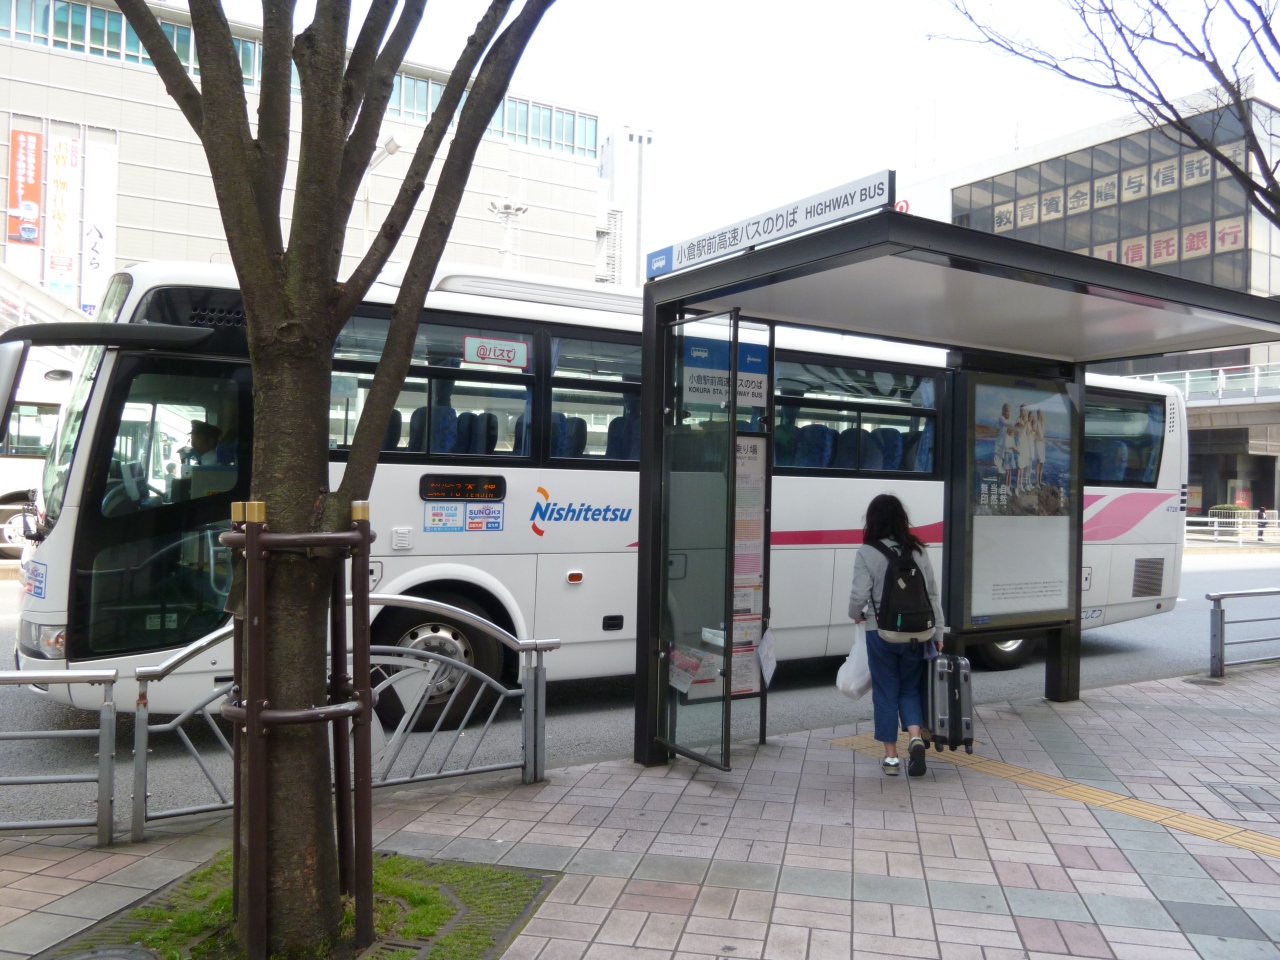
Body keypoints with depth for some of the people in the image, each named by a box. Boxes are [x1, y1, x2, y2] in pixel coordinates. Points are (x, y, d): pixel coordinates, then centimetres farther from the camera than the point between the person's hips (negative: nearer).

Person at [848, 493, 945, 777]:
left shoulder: (867, 553, -10)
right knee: (910, 689, 18)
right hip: (916, 634, 3)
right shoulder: (918, 551, 1)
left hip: (882, 633, -3)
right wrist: (937, 633, 12)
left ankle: (891, 757, 15)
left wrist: (856, 614, 8)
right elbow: (932, 594, 4)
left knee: (885, 692, 9)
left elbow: (859, 594, -14)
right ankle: (916, 738, -4)